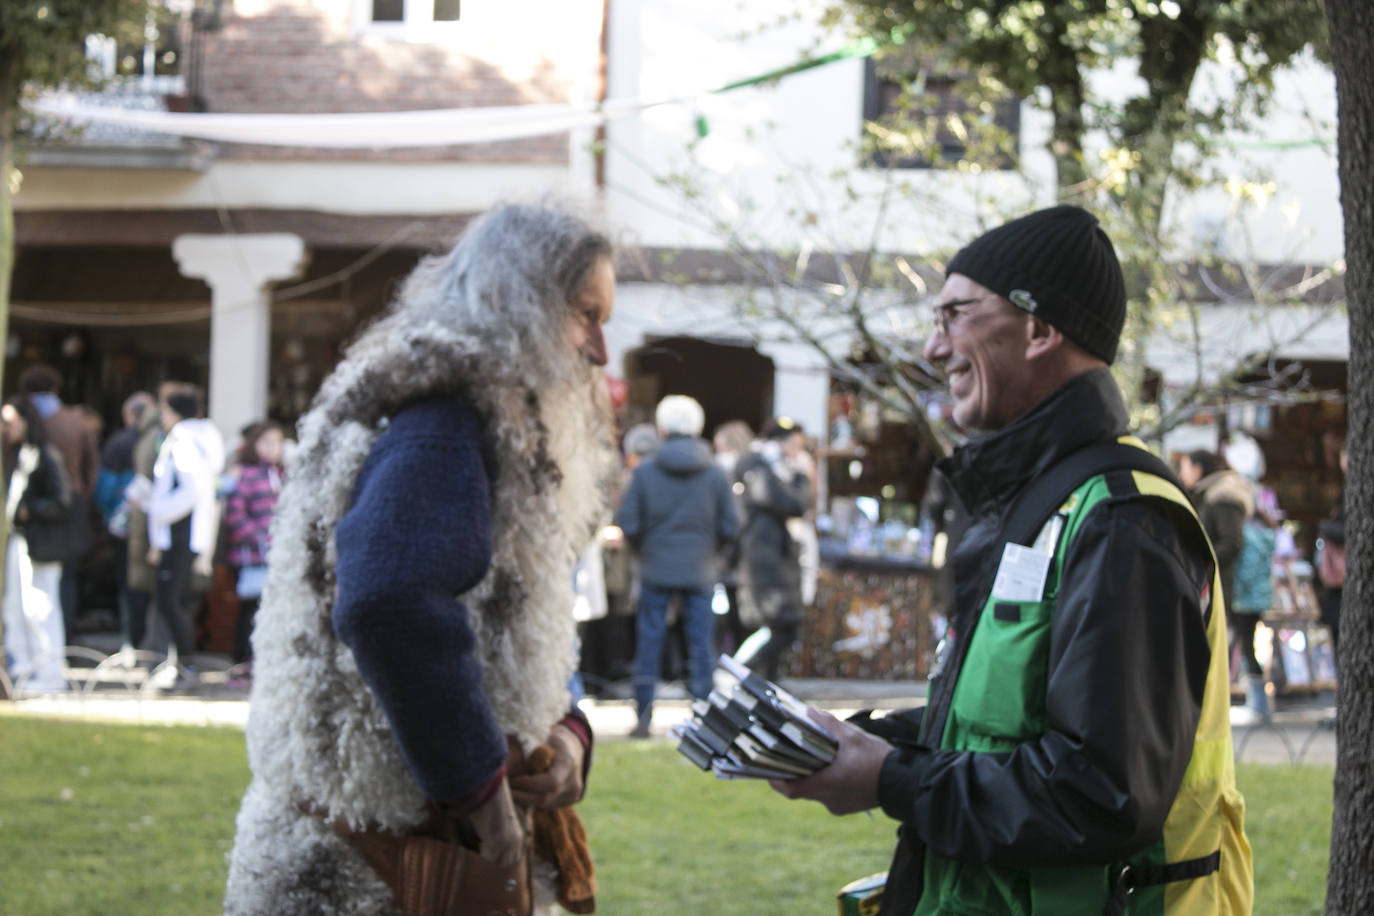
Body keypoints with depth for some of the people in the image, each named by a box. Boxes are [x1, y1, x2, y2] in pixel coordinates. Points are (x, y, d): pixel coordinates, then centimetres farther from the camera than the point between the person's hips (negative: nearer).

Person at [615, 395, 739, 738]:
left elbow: (627, 523, -6)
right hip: (699, 572, 1)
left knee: (649, 644, 6)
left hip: (656, 569, -1)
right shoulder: (715, 474, -1)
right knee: (700, 644, 5)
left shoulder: (645, 472, -5)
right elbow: (731, 527, 0)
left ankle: (643, 719, 6)